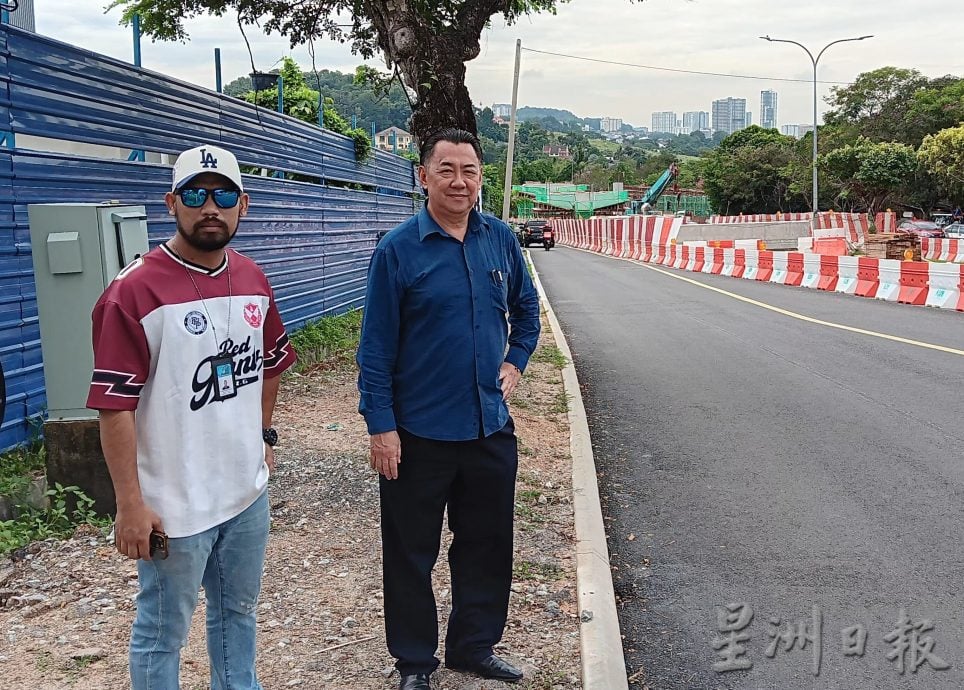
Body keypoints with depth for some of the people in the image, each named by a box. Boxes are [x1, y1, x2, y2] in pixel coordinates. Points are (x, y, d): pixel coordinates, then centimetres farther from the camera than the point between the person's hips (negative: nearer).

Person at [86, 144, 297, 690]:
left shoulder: (253, 279, 3)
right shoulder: (135, 291, -17)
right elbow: (115, 405, -18)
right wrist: (130, 505, -17)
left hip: (249, 491, 6)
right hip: (175, 504, -6)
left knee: (239, 610, 24)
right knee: (163, 632, 11)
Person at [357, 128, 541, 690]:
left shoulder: (500, 239, 3)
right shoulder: (398, 249, -10)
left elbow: (526, 308, 19)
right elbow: (376, 346, -9)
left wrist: (516, 362, 6)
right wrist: (381, 426, -12)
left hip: (491, 428, 5)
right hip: (419, 432, -4)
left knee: (488, 546, 16)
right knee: (412, 554, 9)